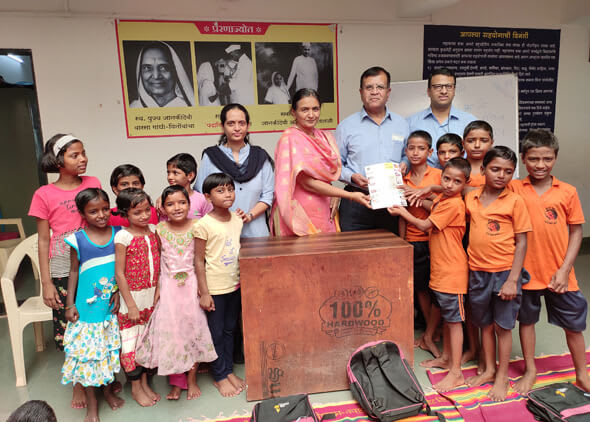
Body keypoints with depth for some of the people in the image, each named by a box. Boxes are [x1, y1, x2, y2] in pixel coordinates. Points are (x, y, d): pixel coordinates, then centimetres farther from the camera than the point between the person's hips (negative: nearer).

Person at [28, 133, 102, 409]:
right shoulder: (44, 195, -6)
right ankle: (78, 383, 29)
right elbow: (43, 241, -2)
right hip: (63, 272, -2)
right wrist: (46, 283, -4)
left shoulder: (93, 184, 1)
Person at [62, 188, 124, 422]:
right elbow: (74, 271, 0)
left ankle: (108, 389, 38)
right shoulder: (78, 240, -8)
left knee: (110, 349, 16)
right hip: (88, 306, -2)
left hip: (113, 306, 2)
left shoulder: (118, 234, -4)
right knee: (87, 351, 5)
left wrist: (119, 292, -8)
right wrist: (69, 304, -1)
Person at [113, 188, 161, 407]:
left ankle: (144, 382, 33)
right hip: (132, 297, -5)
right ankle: (135, 387, 25)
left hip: (153, 295, 5)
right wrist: (131, 305, -13)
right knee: (130, 341, 7)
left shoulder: (153, 230, 0)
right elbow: (119, 274, -14)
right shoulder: (122, 237, -15)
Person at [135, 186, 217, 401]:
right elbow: (157, 262, 1)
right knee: (169, 330, 5)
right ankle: (175, 382, 22)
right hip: (168, 286, 1)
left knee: (193, 327, 7)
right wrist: (157, 289, -3)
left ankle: (192, 379, 25)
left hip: (191, 285, 0)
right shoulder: (160, 229, -3)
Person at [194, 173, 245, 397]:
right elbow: (199, 260, -12)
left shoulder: (237, 220, 2)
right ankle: (219, 376, 25)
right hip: (214, 288, -5)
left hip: (234, 285, 5)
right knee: (216, 333, 8)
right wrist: (204, 293, -13)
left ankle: (229, 370, 34)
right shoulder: (203, 225, -16)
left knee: (230, 329, 18)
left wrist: (243, 279, 12)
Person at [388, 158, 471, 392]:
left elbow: (424, 225, -15)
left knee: (454, 319, -2)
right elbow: (431, 227, 16)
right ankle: (446, 358, 35)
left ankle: (456, 373, 8)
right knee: (446, 316, 20)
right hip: (440, 268, 9)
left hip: (452, 271, -9)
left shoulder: (454, 205, -19)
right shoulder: (440, 200, 10)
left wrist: (402, 212, -2)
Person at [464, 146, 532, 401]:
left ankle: (502, 377, 24)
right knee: (485, 324, 16)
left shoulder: (515, 201, -8)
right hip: (477, 272, 4)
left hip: (504, 272, -3)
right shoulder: (471, 198, 2)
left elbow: (521, 242, -8)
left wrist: (513, 280, -12)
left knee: (503, 325, 7)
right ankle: (489, 370, 33)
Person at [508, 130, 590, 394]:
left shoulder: (568, 192, -4)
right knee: (526, 320, 14)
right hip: (526, 270, -1)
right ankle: (530, 371, 34)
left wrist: (564, 269, -6)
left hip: (559, 273, 1)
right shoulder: (514, 189, -6)